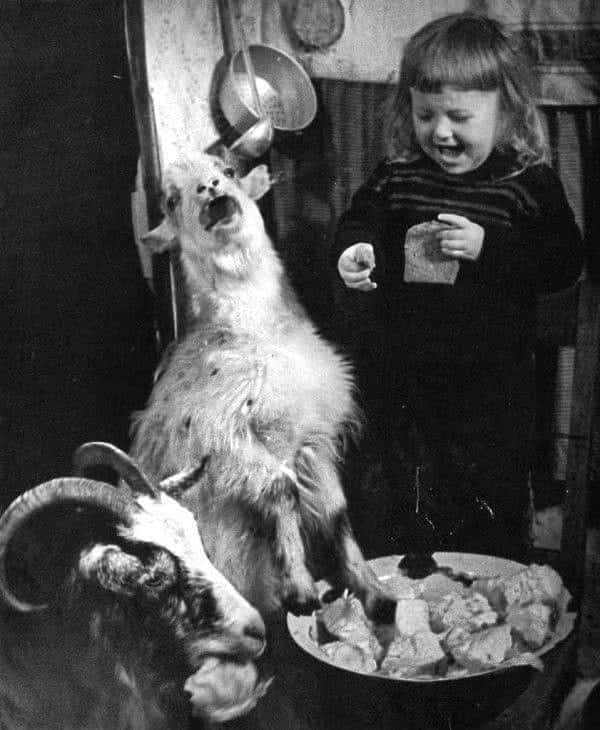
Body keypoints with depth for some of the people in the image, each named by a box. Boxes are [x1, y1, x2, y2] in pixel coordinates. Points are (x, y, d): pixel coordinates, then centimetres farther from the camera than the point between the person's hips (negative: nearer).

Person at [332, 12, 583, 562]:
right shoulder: (397, 176, -1)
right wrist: (352, 253, -15)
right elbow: (359, 221, 8)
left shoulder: (529, 183, -11)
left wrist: (487, 245, -26)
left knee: (495, 502, 10)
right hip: (406, 372, 4)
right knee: (409, 492, 20)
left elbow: (565, 262, -14)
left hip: (492, 378, -3)